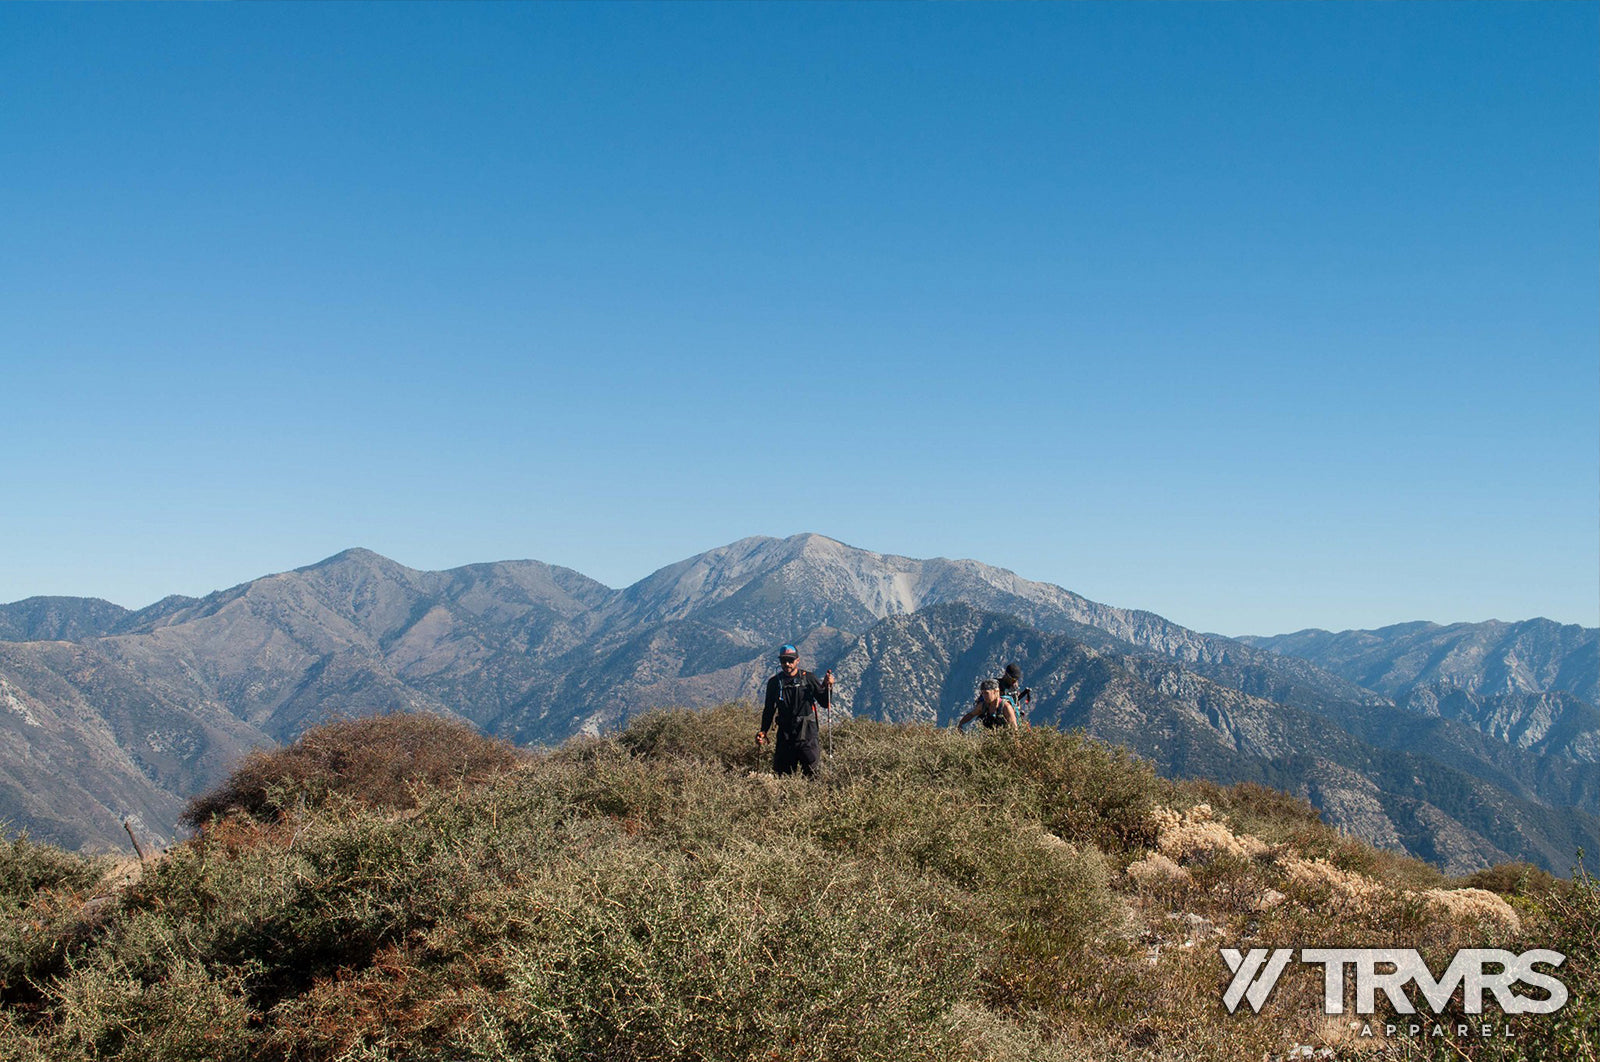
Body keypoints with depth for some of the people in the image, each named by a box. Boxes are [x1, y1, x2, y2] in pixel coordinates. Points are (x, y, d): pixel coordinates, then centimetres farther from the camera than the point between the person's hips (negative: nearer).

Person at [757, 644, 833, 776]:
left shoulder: (809, 679, 1)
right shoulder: (774, 682, 8)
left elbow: (824, 703, 4)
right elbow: (769, 710, 15)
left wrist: (828, 686, -13)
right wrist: (763, 732, 5)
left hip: (807, 732, -2)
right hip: (785, 735, 2)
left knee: (810, 773, -5)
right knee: (782, 774, 3)